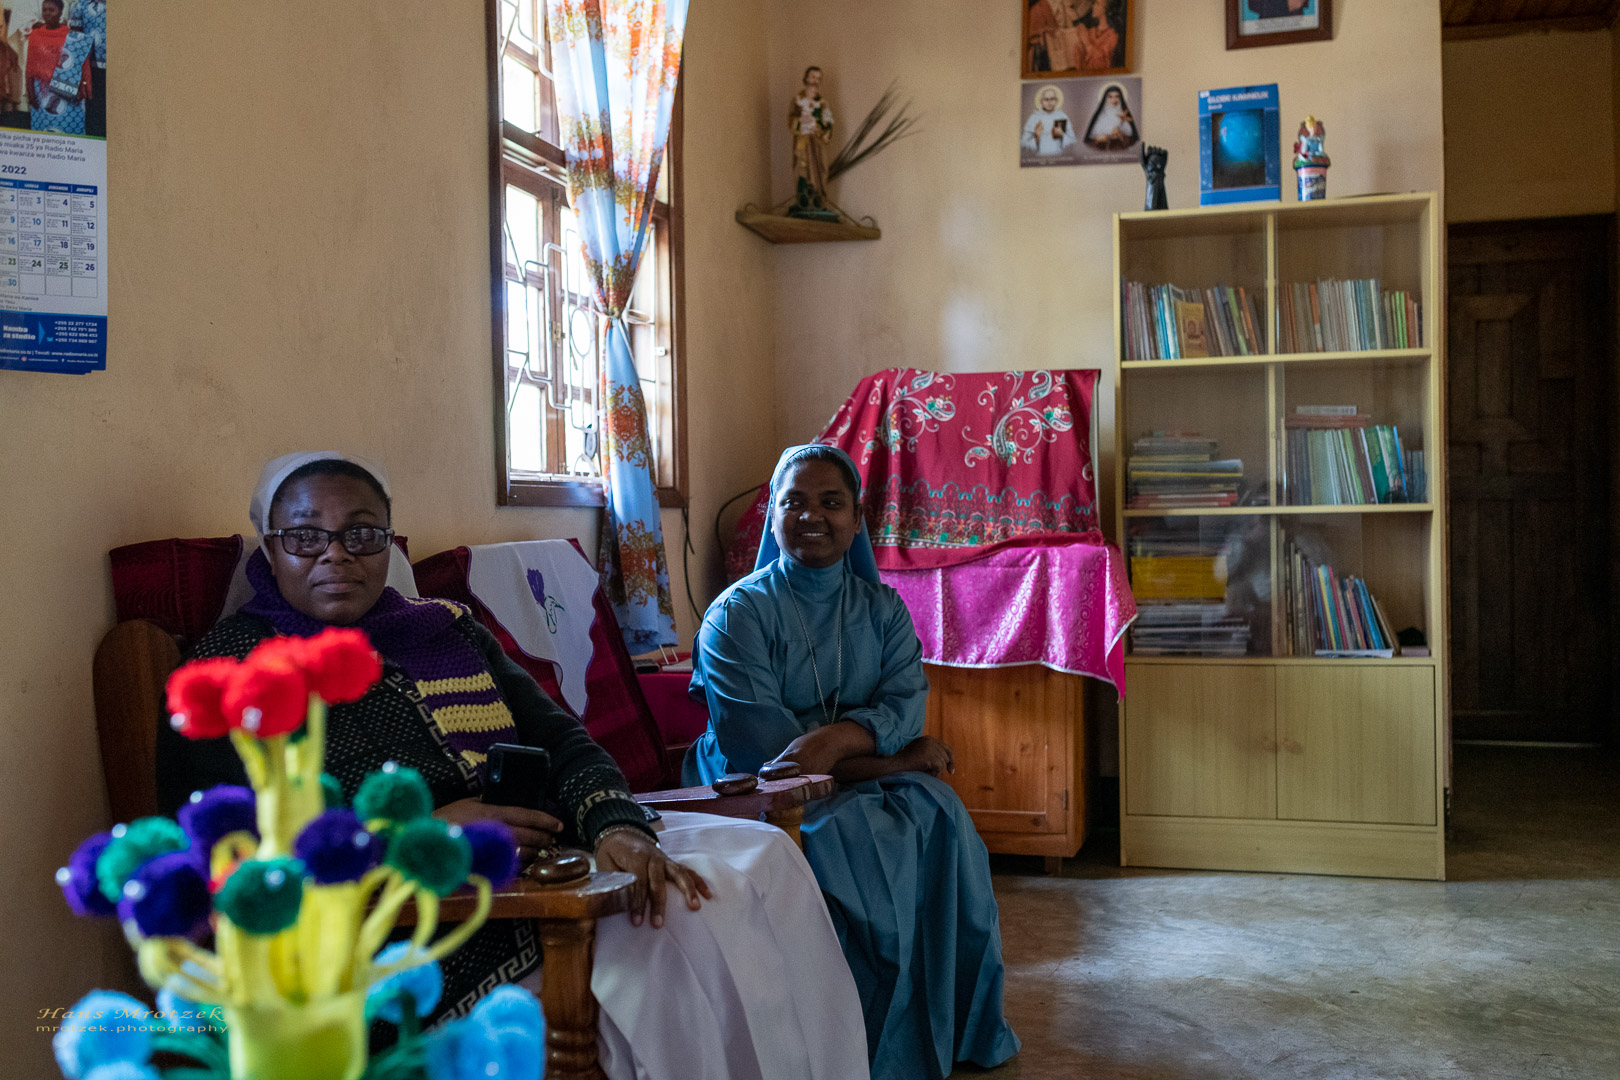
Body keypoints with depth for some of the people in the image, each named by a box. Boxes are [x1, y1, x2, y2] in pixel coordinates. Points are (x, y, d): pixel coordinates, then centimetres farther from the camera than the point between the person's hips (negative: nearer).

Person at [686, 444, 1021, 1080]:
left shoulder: (881, 608, 10)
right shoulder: (737, 614, -5)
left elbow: (907, 702, -6)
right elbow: (760, 746, -15)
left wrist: (841, 737, -29)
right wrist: (894, 757, -17)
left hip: (863, 780, 4)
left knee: (940, 817, -24)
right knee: (856, 838, -31)